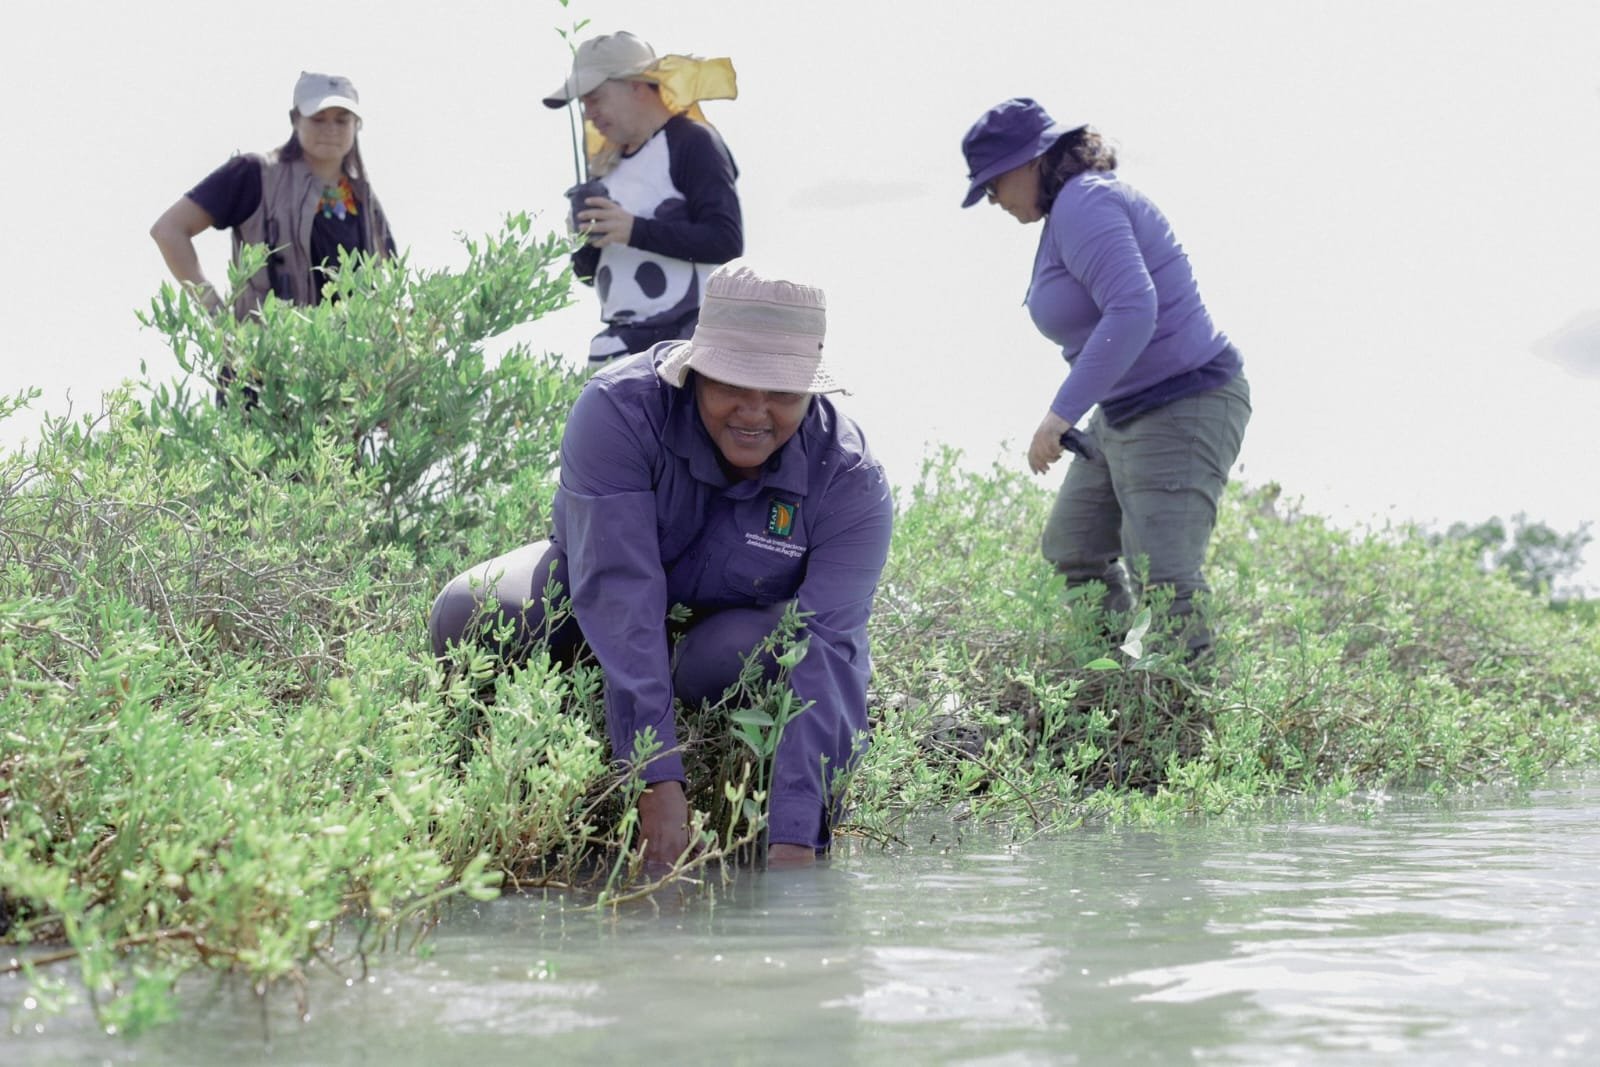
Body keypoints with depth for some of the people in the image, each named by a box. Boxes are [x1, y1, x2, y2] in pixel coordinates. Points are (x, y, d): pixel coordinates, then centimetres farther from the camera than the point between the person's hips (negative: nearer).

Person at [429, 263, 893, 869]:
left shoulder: (851, 484, -25)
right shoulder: (619, 410, -30)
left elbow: (826, 654, -34)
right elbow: (618, 596, -38)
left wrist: (794, 840, -45)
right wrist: (659, 781, -47)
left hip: (737, 628, 0)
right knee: (468, 617, -28)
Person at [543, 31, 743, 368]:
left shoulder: (692, 143, -6)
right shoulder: (609, 163, 16)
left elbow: (727, 241, -16)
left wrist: (636, 231, -21)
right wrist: (581, 243, -3)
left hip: (689, 337, -7)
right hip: (620, 342, 7)